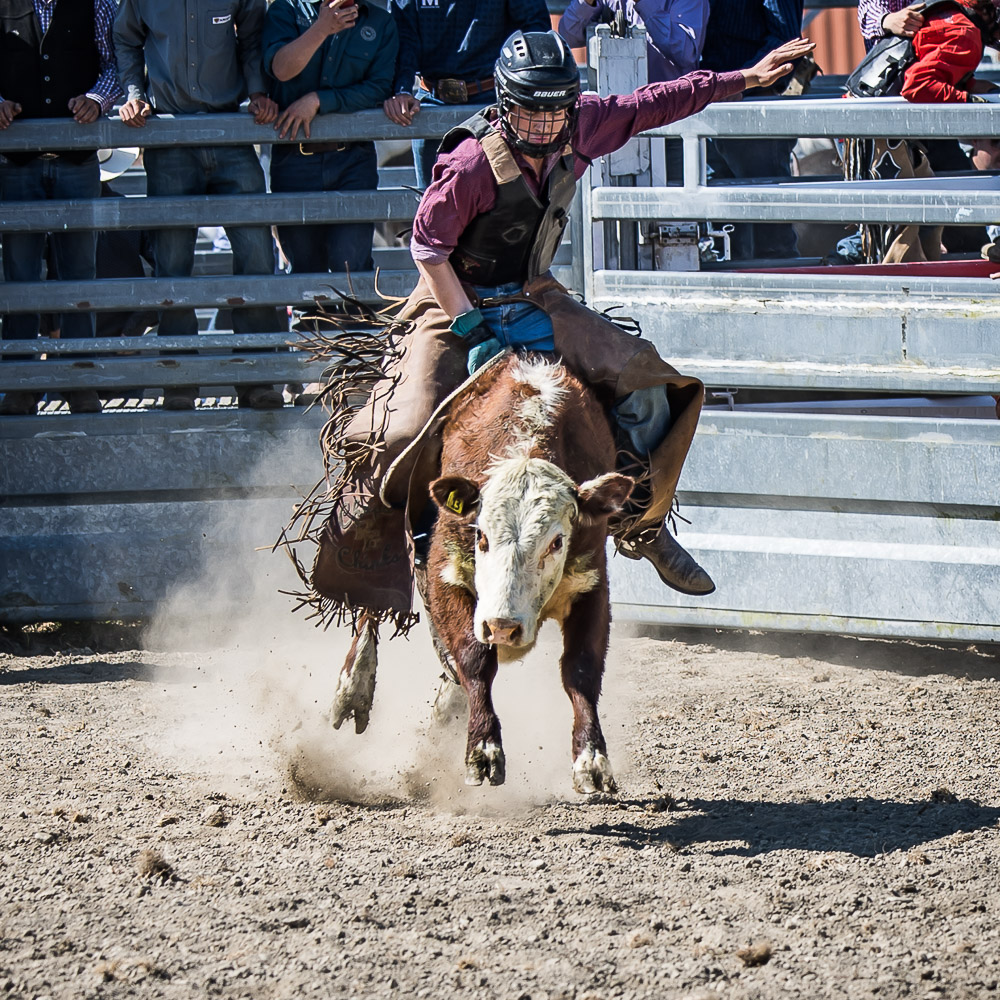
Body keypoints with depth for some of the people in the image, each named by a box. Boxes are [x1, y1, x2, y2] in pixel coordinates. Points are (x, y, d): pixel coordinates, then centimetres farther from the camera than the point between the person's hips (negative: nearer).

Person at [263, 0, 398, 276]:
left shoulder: (380, 23, 7)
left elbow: (379, 88, -4)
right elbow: (280, 67, -14)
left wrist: (317, 101, -13)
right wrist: (322, 28, -28)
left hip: (353, 160, 0)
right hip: (294, 158, 0)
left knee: (350, 263, -12)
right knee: (306, 266, 6)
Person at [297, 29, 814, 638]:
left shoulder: (580, 130, -9)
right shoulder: (473, 164, -24)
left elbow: (649, 107, 5)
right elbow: (429, 247, -17)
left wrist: (746, 79, 10)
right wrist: (472, 329, -21)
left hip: (534, 301, 6)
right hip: (459, 302, -5)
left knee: (648, 384, -5)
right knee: (405, 433, -21)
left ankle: (642, 524, 14)